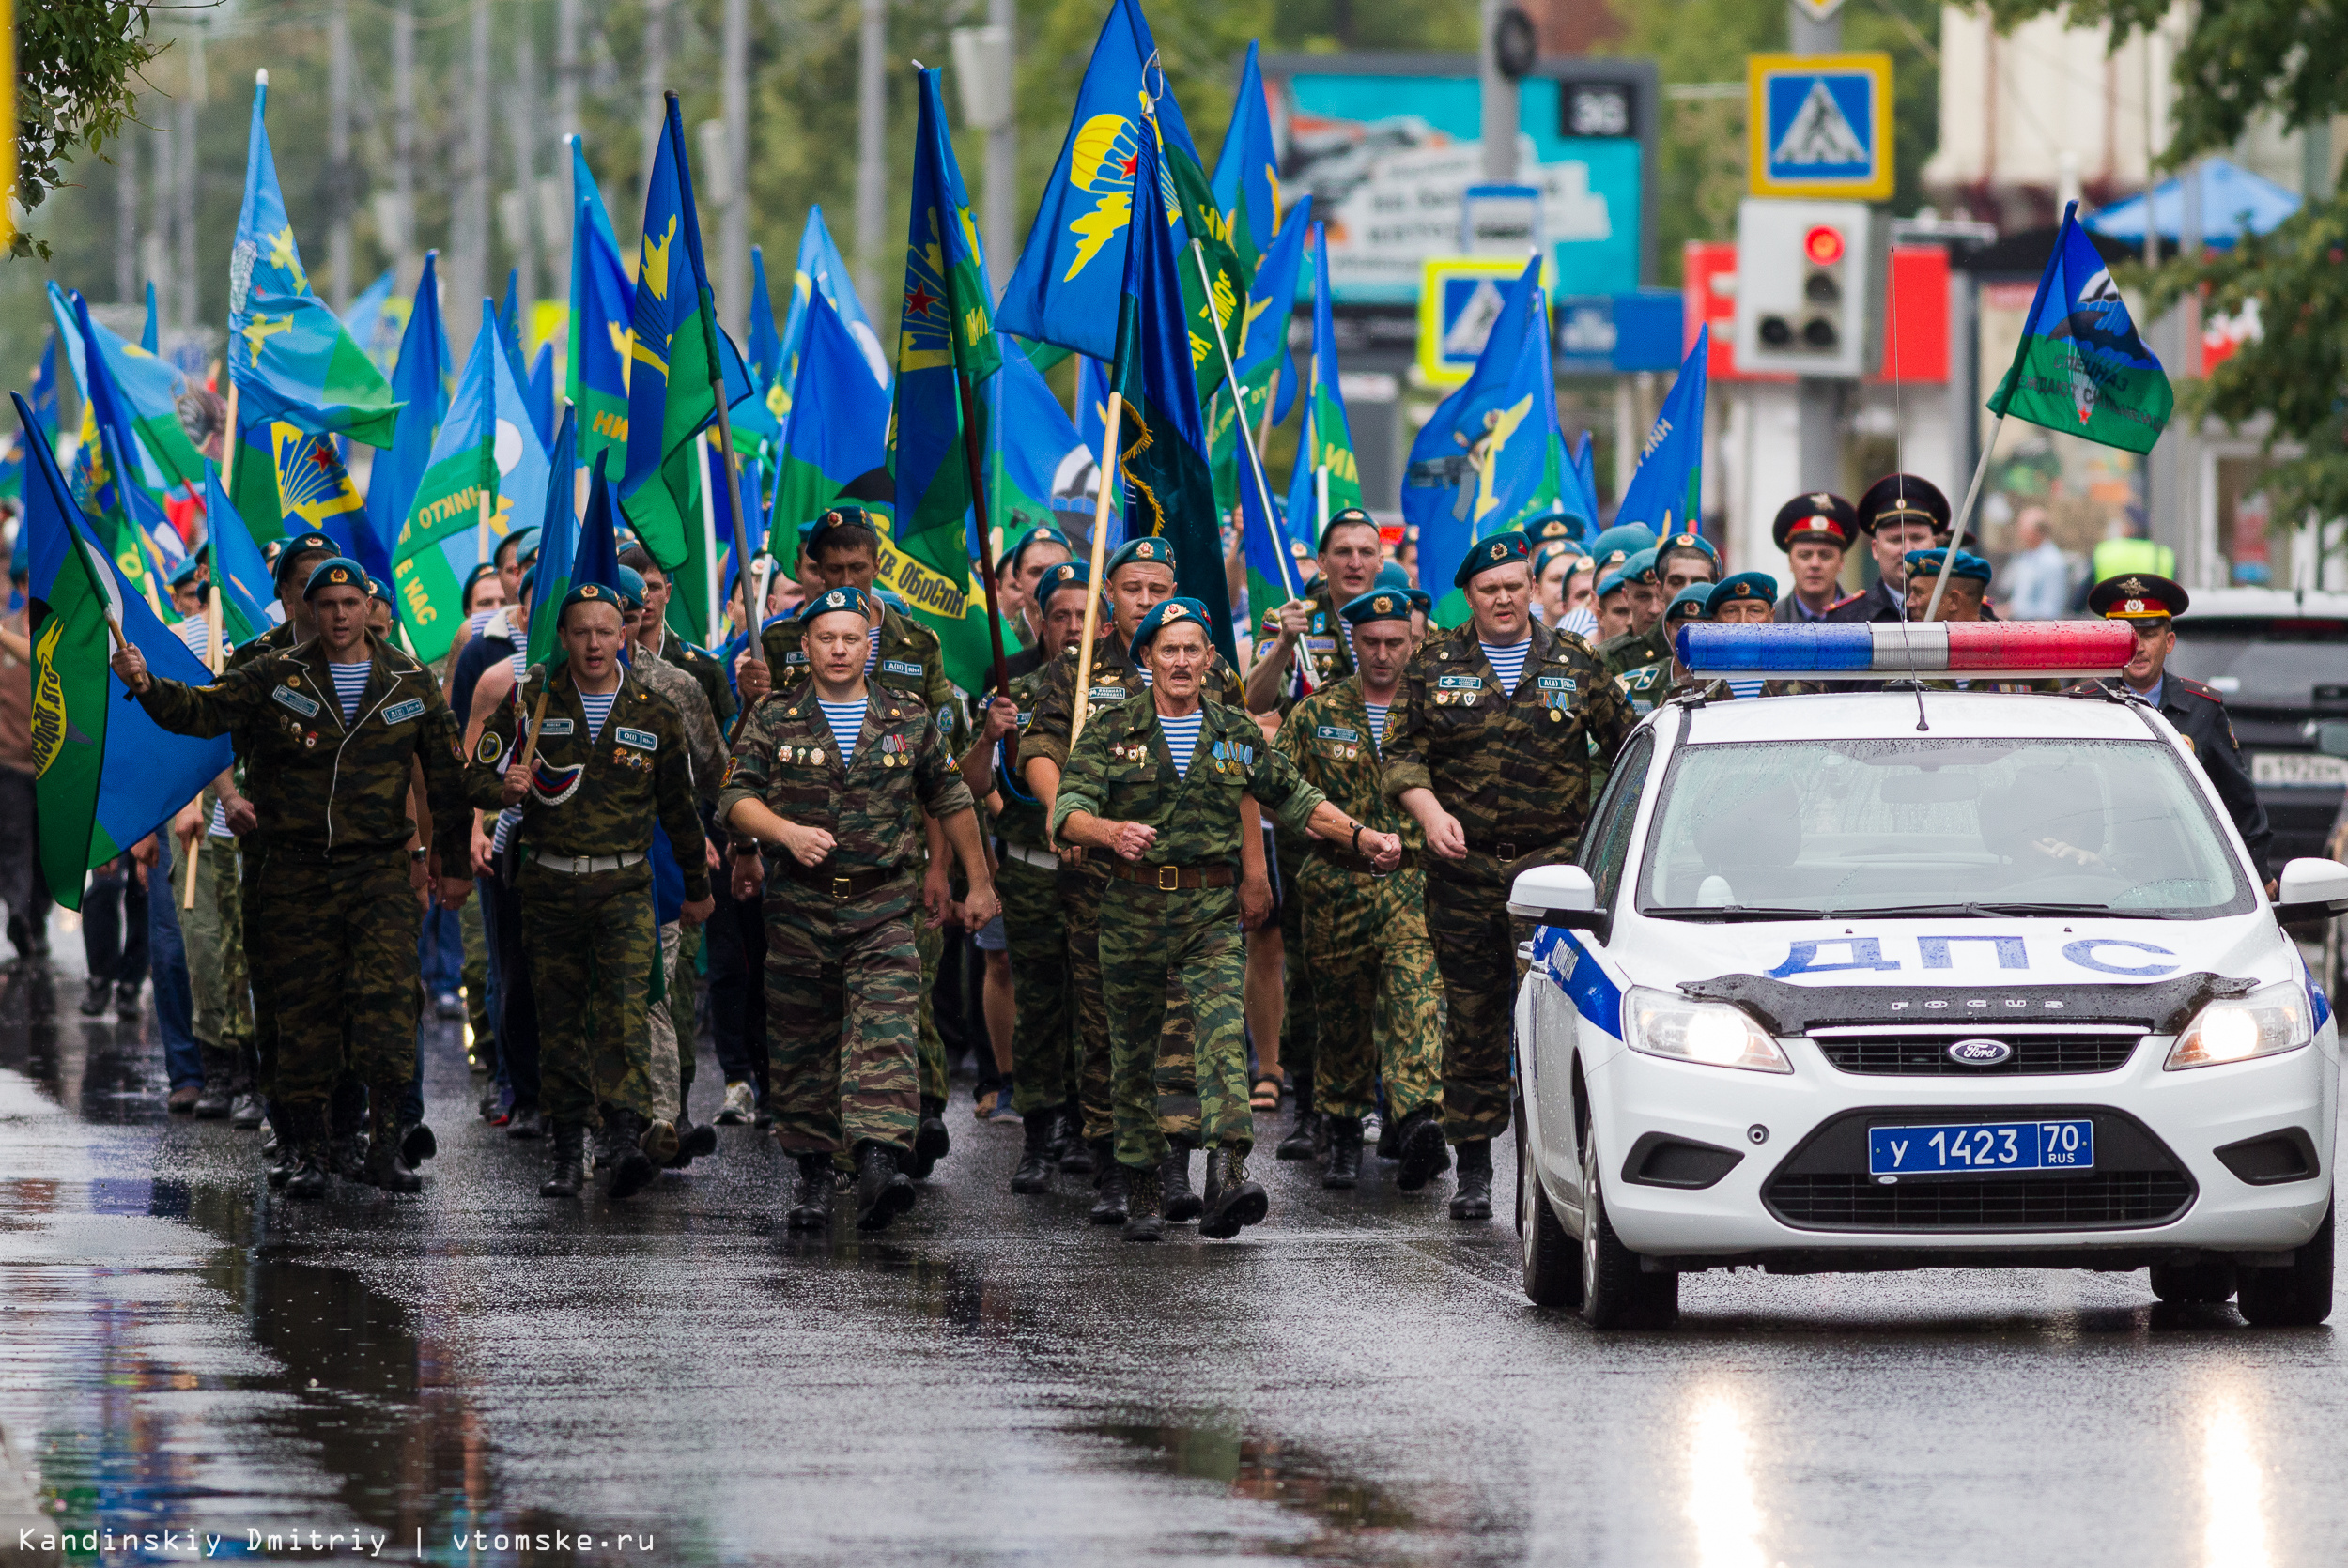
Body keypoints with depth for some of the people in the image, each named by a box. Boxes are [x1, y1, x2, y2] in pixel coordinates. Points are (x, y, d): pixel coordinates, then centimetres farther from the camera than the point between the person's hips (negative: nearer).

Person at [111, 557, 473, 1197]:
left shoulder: (409, 683, 5)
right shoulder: (275, 678, 2)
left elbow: (445, 775, 13)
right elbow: (200, 711, -6)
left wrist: (454, 863, 14)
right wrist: (146, 686, -26)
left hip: (380, 871, 0)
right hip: (295, 873, 0)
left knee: (385, 994, -14)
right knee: (304, 1007, 1)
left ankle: (384, 1142, -8)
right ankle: (307, 1151, 10)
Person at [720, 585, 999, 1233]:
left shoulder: (909, 721, 7)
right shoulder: (774, 720, 4)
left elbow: (951, 802, 17)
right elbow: (736, 798, -3)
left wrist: (979, 882, 19)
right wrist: (788, 832, -21)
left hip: (883, 910, -1)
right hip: (798, 906, 1)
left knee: (886, 1033, -17)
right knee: (802, 1044, 6)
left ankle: (879, 1163, -30)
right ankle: (812, 1172, 18)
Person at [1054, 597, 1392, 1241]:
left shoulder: (1236, 735, 10)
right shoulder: (1112, 733, 1)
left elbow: (1293, 797, 23)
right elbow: (1068, 812, -11)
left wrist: (1363, 837, 14)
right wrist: (1113, 831, -32)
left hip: (1211, 910, 0)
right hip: (1132, 911, 0)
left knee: (1224, 1037, -18)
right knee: (1133, 1055, 7)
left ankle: (1227, 1177, -31)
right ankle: (1143, 1189, 20)